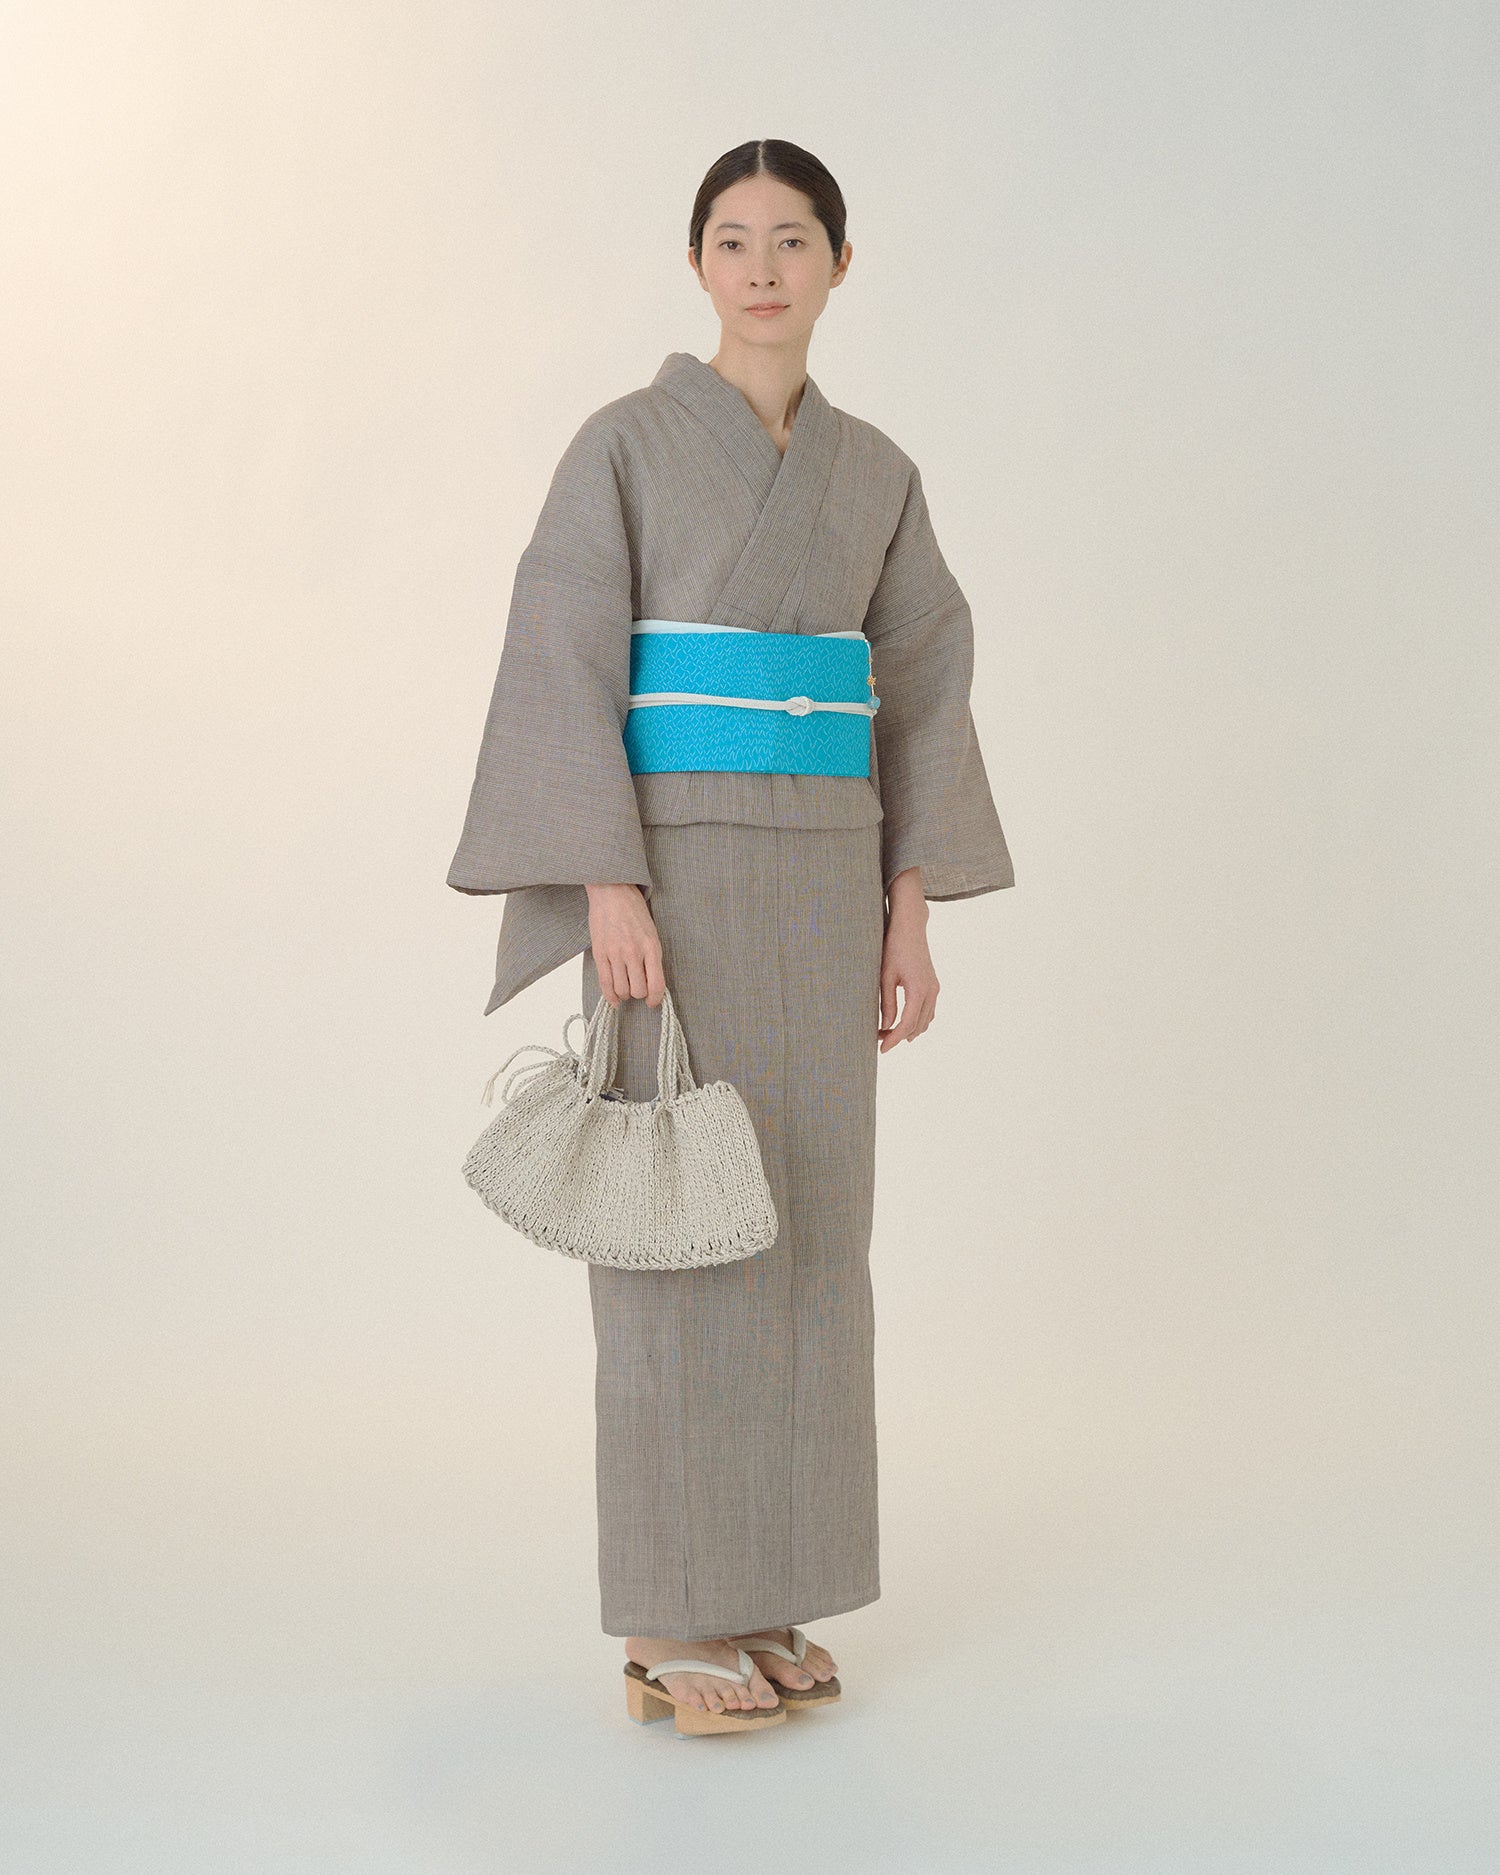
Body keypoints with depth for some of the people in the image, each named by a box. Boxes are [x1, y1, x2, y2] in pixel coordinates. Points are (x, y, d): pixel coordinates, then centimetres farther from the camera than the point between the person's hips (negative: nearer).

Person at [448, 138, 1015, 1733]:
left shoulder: (873, 472, 14)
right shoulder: (625, 441, -2)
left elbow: (921, 695, 12)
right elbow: (563, 672, -9)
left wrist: (910, 912, 5)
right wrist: (609, 889, -20)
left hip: (815, 884, 6)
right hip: (674, 874, -5)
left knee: (798, 1236, 6)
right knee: (680, 1240, -4)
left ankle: (753, 1600, 19)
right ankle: (667, 1625, 7)